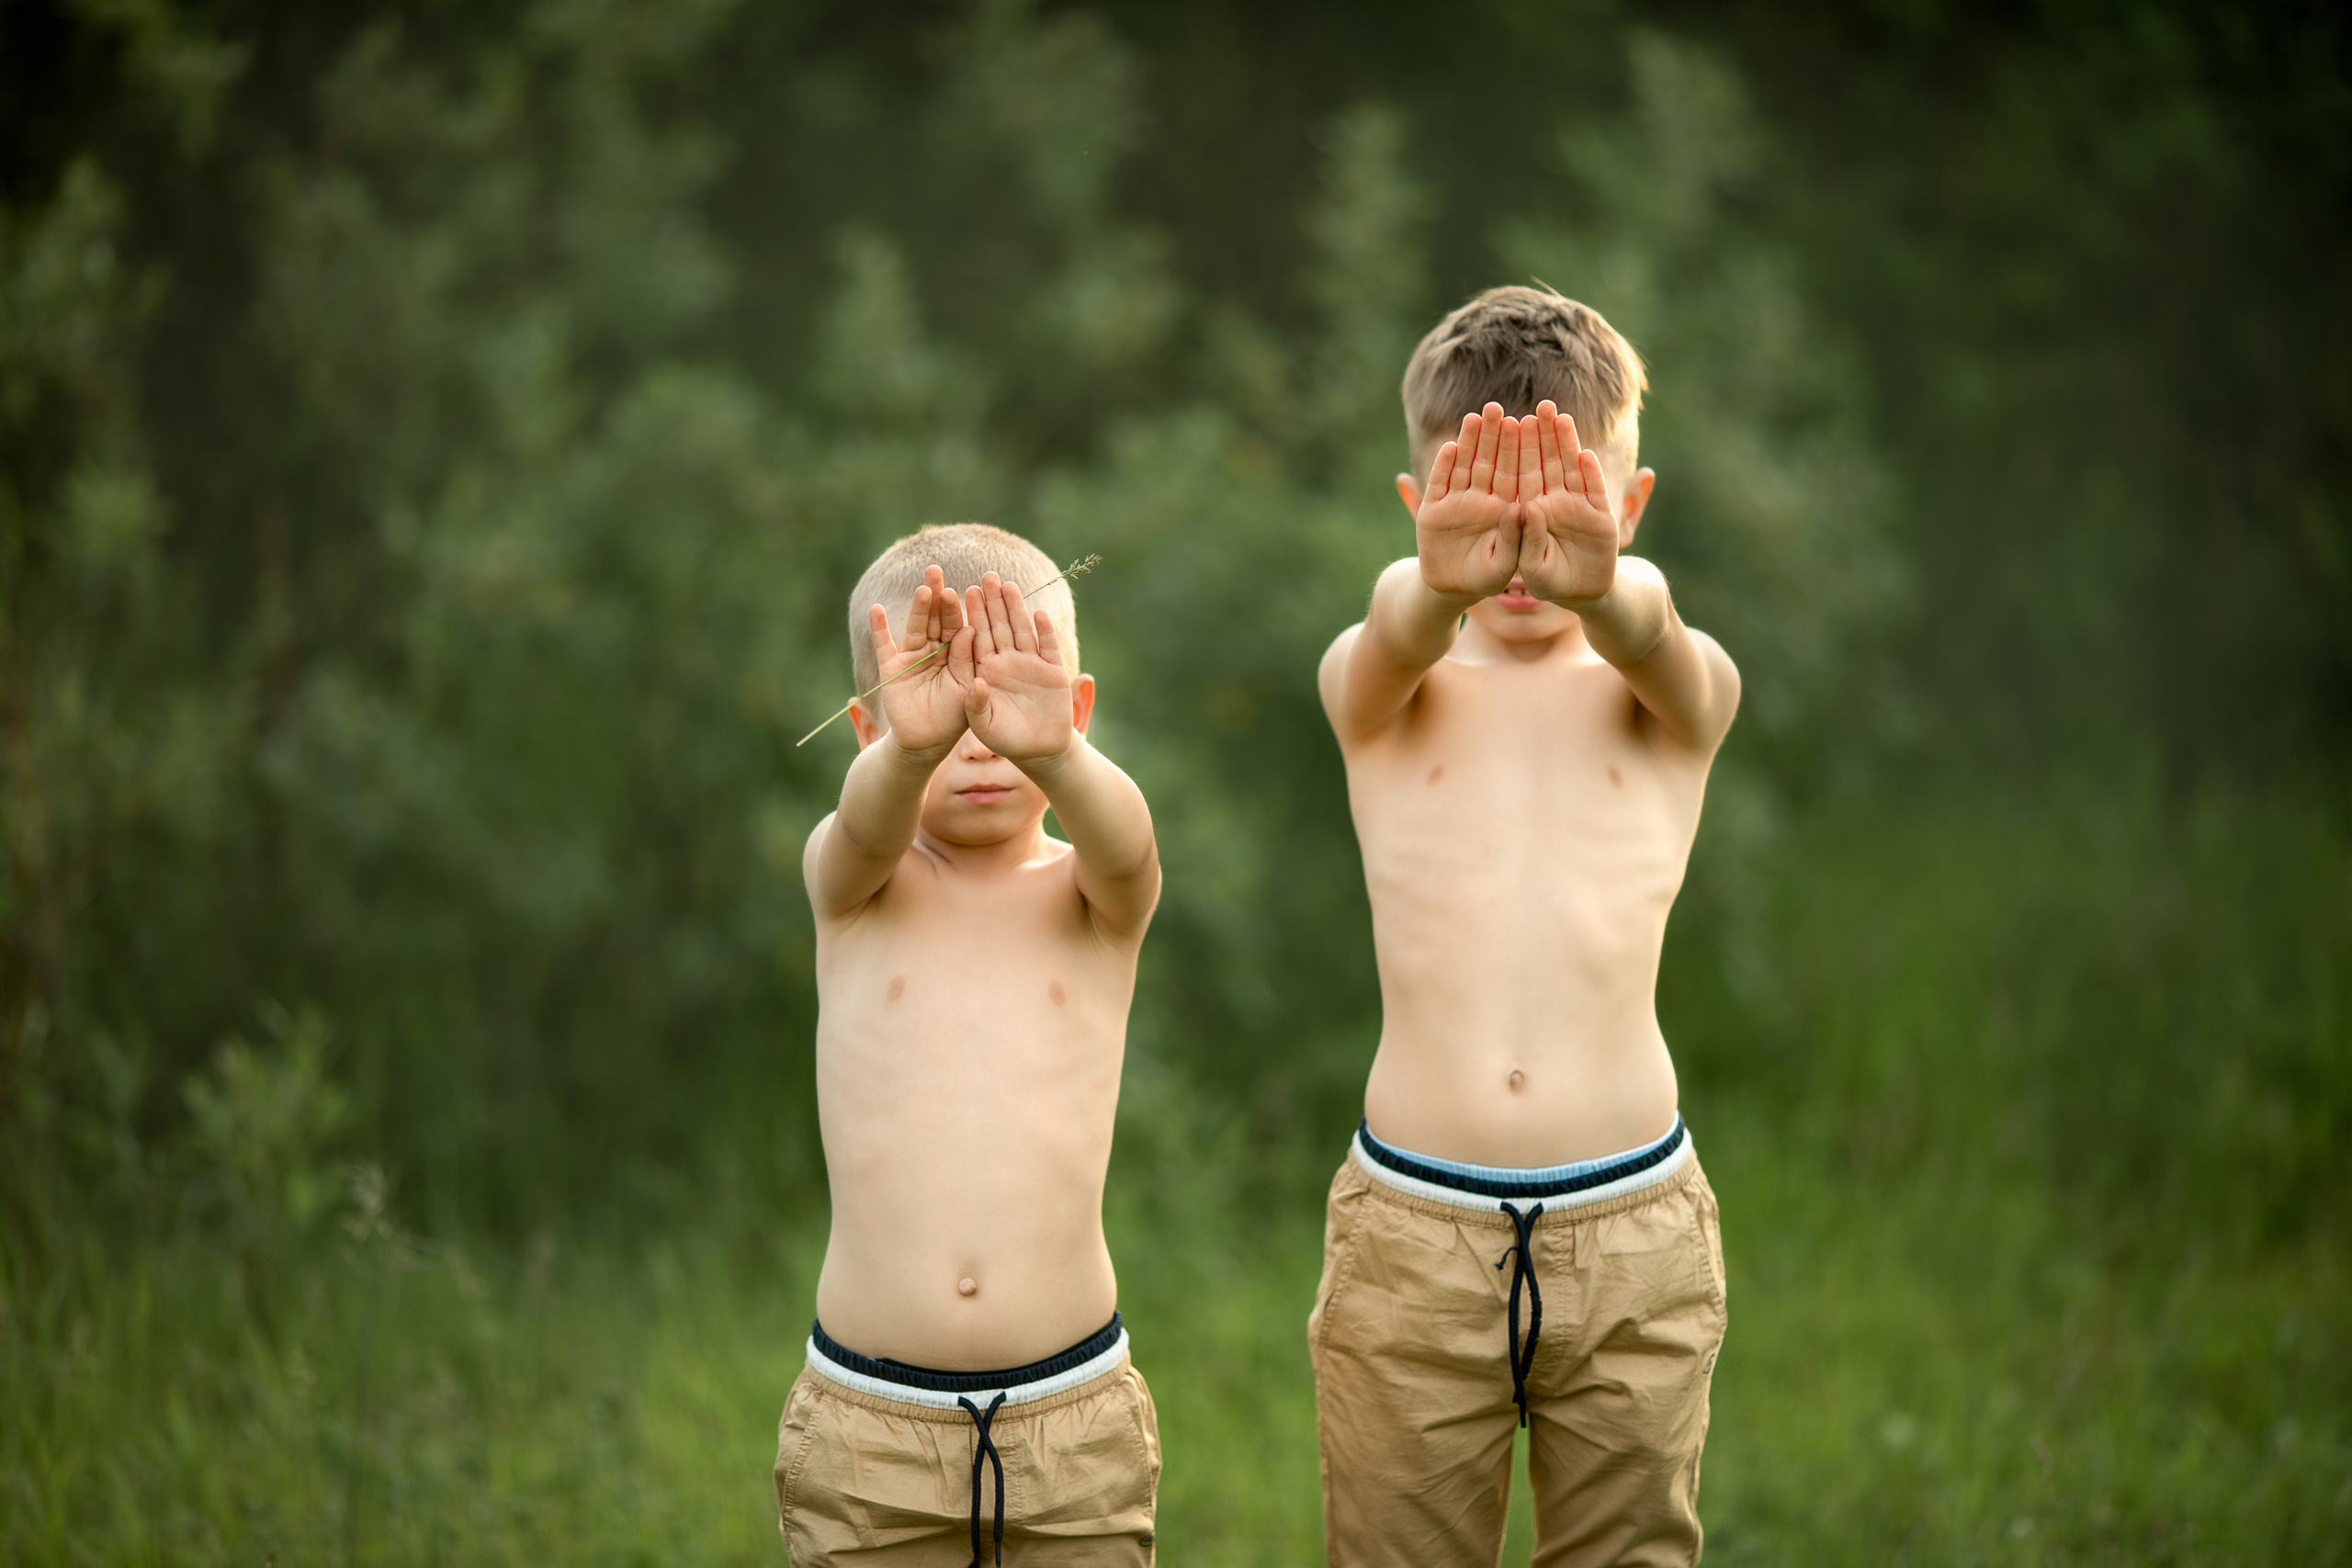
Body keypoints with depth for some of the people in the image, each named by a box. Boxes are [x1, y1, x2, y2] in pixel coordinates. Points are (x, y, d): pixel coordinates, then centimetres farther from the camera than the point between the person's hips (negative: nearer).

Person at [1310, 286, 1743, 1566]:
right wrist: (1442, 580, -45)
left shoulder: (1675, 698, 4)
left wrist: (1594, 582, -45)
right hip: (1408, 1240, 0)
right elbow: (1396, 634, -20)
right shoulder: (1383, 695, 3)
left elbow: (1650, 631, -20)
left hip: (1634, 1240, 0)